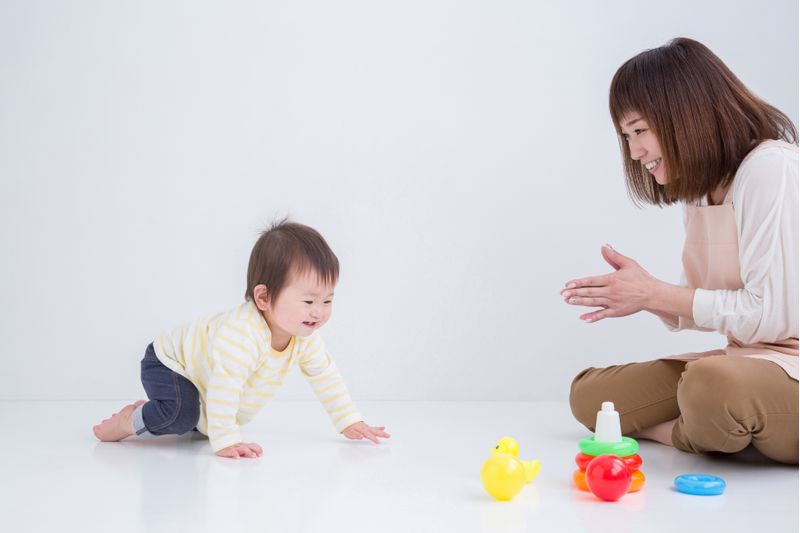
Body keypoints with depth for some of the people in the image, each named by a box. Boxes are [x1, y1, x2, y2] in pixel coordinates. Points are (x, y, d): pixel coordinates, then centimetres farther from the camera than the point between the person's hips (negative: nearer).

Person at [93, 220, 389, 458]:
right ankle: (130, 421, -6)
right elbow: (223, 387, -44)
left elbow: (325, 376, -1)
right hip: (169, 362, -9)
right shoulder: (242, 332, -43)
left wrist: (350, 422, -1)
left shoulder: (305, 336, -14)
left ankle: (156, 417, 28)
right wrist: (225, 441, -45)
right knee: (182, 412, -31)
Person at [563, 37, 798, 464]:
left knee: (709, 385, -38)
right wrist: (644, 293, -9)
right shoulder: (698, 188, 12)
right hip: (739, 360, 9)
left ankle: (695, 434, -5)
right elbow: (695, 312, 12)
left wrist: (654, 293, -15)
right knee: (588, 394, 2)